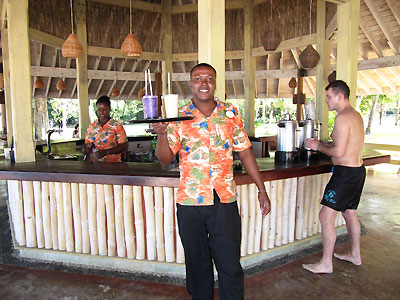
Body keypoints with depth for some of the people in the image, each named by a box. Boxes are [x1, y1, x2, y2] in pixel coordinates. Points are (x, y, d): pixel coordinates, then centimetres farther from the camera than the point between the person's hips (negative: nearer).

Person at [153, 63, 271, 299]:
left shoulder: (231, 114, 3)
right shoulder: (178, 118, 0)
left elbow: (245, 152, 7)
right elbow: (166, 160, -2)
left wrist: (261, 189, 6)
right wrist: (162, 135, -21)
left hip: (225, 200, 0)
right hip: (189, 201, 1)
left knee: (230, 265, 6)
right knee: (197, 263, 17)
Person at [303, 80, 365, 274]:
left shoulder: (342, 118, -18)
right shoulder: (356, 115, 13)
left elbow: (339, 152, -24)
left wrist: (318, 146, -8)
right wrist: (321, 144, 12)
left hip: (345, 173, -11)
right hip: (358, 170, 11)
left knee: (326, 216, -5)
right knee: (349, 213, 22)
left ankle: (326, 264, 5)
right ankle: (355, 256, 37)